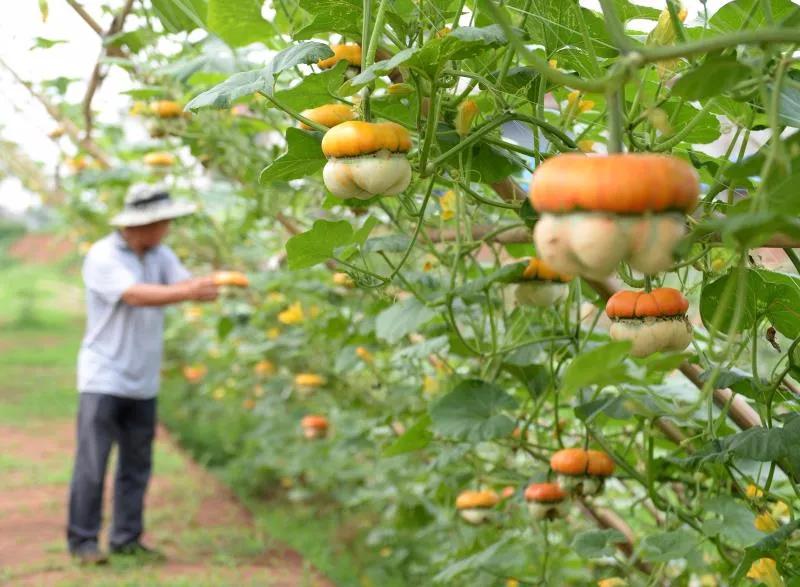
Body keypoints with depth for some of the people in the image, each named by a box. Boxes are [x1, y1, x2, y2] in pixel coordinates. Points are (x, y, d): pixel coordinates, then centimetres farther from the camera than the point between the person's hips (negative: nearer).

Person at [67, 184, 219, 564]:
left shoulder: (159, 255, 8)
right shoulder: (103, 256, -12)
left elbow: (186, 284, -5)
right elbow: (135, 295, -25)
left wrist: (208, 286, -28)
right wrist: (189, 292, -35)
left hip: (142, 381, 7)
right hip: (103, 378, -6)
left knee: (136, 465, 9)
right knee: (92, 463, -5)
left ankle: (126, 539, 17)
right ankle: (82, 541, 4)